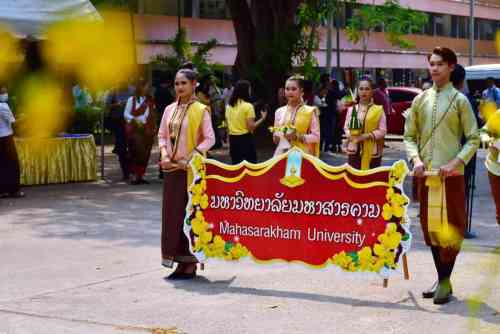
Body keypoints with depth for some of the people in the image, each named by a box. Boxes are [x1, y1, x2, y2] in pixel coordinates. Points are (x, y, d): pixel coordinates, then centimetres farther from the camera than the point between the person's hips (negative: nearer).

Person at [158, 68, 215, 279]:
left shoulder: (201, 110, -6)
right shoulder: (170, 109, 11)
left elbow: (209, 139, -11)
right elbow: (162, 135, 14)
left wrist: (190, 157, -18)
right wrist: (164, 155, -3)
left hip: (192, 170, -6)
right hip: (172, 168, 6)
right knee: (172, 213, 6)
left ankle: (190, 263, 5)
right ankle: (180, 261, 14)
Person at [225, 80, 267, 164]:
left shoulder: (229, 106, 5)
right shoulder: (248, 106, -12)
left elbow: (228, 124, 10)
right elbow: (251, 127, -14)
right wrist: (262, 118, -4)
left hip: (233, 139, 6)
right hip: (245, 138, -6)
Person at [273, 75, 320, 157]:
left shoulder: (310, 112, 0)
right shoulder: (279, 111, 11)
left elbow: (316, 136, -4)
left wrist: (298, 136, -17)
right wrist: (276, 137, -5)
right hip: (282, 153, 3)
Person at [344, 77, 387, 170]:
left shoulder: (378, 110, 0)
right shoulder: (351, 109, 9)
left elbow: (382, 130, -5)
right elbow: (346, 127, 11)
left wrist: (367, 136, -17)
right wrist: (350, 135, -11)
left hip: (372, 152, -2)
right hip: (354, 150, 2)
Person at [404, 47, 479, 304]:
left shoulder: (459, 100, -1)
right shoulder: (420, 100, 9)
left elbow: (473, 139, -3)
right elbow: (409, 136, 12)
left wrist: (455, 163, -15)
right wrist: (416, 159, -6)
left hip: (451, 175, -4)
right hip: (425, 174, 4)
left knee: (451, 227, -3)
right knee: (430, 227, 9)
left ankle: (445, 281, 4)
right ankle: (441, 278, 19)